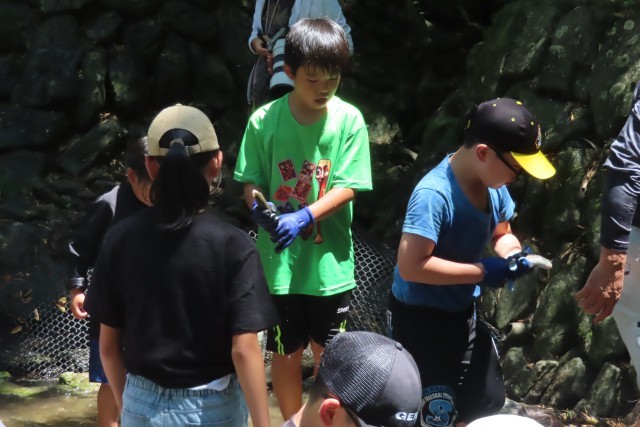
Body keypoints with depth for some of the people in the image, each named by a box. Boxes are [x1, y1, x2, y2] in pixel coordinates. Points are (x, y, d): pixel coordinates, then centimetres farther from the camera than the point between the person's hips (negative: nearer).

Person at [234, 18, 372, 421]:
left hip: (330, 259, 0)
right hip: (280, 258, 0)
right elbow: (251, 181, -3)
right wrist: (259, 208, -25)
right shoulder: (264, 120, -9)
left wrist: (305, 217, -27)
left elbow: (347, 187, -12)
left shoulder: (349, 119, -9)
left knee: (328, 352, 15)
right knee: (287, 351, 13)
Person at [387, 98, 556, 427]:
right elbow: (411, 266, -34)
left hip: (462, 311, 9)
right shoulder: (434, 194, -30)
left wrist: (513, 256, -11)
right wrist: (481, 272, -30)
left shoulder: (493, 185, -5)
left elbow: (500, 233, 12)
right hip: (419, 316, -9)